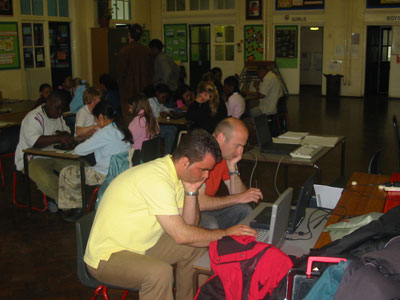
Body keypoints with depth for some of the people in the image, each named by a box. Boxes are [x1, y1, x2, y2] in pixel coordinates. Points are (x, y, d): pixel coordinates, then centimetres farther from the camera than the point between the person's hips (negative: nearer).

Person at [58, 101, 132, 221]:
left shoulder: (104, 133, -18)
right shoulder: (121, 130, 7)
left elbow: (79, 150, -14)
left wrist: (76, 149, 8)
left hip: (106, 175, -9)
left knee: (65, 173, 4)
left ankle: (77, 206, 21)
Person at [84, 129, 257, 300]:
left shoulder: (176, 176, 1)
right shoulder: (156, 179, -27)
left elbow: (189, 224, 3)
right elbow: (181, 235, -28)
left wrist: (191, 191, -11)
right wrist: (226, 233, -19)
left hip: (141, 245, 9)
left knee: (196, 247, 6)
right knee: (160, 272, -34)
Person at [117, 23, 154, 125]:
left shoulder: (125, 51, -12)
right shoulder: (147, 50, 3)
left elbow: (120, 71, -8)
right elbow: (152, 71, 9)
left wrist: (120, 86, 5)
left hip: (128, 90, -5)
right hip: (144, 90, 5)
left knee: (128, 118, -1)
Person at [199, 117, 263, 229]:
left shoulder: (227, 156, 2)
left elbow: (237, 193, 2)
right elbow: (199, 202, -30)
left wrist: (232, 167, -11)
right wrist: (238, 198, -24)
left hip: (208, 208, 8)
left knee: (244, 210, -5)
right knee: (210, 224, -34)